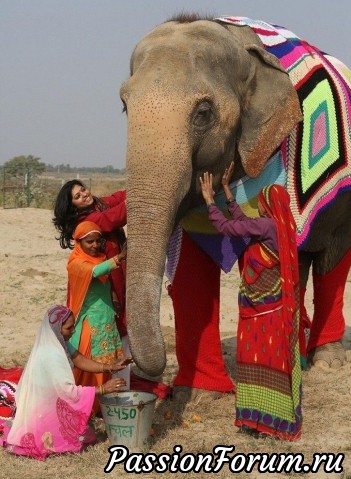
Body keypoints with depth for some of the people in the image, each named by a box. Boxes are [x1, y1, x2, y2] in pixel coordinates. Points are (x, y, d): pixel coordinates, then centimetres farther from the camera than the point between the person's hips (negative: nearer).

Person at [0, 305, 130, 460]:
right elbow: (69, 392, -32)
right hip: (43, 411, -9)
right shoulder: (51, 355, -32)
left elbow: (79, 360, 3)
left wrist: (110, 367, -8)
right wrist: (102, 389, -28)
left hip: (51, 403, 9)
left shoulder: (58, 342, -4)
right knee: (86, 436, 1)